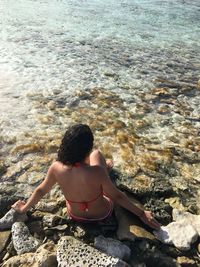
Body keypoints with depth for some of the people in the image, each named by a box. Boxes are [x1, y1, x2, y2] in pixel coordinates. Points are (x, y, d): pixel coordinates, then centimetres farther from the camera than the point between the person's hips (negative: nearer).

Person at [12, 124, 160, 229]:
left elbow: (40, 191, -12)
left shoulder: (56, 168, -29)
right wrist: (142, 213, -8)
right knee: (97, 154, 10)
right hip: (102, 214, -2)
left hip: (75, 215, 3)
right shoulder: (97, 172, -39)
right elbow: (117, 196, -25)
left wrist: (24, 208, 9)